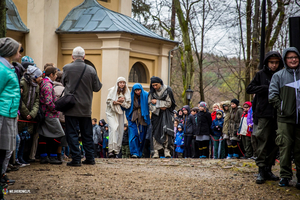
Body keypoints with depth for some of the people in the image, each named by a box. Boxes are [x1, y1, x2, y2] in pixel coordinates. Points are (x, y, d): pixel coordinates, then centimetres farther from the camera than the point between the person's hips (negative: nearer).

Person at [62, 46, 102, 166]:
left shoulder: (67, 68, -8)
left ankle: (76, 159, -4)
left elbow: (63, 83, 7)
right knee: (87, 134, 13)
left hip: (71, 107, -3)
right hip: (86, 108, 3)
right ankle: (90, 158, 17)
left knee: (72, 133, 1)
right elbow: (97, 88, 2)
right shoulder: (91, 70, -4)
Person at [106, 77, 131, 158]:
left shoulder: (127, 92, 8)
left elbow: (128, 105, 4)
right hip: (111, 113, -4)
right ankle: (111, 150, -28)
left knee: (120, 131, 0)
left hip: (120, 113, 4)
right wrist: (115, 102, -18)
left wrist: (122, 102, -14)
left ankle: (116, 151, 8)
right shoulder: (112, 90, -1)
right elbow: (108, 101, -4)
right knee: (113, 128, -22)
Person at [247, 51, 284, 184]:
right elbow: (249, 89, 1)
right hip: (264, 114, -3)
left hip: (278, 114, 3)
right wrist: (267, 88, -10)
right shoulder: (261, 75, 6)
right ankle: (261, 170, -4)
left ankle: (268, 169, 14)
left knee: (275, 143, 5)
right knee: (262, 141, -6)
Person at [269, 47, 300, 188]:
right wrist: (282, 109, -7)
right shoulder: (278, 76, 5)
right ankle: (285, 175, 4)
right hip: (285, 119, -1)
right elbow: (272, 96, 1)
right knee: (285, 147, -3)